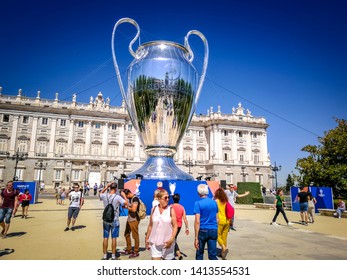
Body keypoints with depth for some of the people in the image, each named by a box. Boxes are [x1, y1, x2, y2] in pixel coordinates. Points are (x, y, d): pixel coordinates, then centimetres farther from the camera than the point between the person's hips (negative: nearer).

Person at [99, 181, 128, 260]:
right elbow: (126, 203, -16)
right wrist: (123, 194, -4)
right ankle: (113, 256, 14)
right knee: (114, 238, 6)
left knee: (105, 238, 10)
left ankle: (105, 256, 19)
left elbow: (100, 194, 18)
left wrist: (106, 186, 14)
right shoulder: (117, 197, -16)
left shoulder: (104, 196, -6)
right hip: (115, 220, -3)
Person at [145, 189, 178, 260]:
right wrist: (147, 238, 10)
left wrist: (171, 239, -16)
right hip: (155, 242, 1)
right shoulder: (154, 209, 2)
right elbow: (150, 225, 9)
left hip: (167, 242, -1)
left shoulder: (171, 210, -5)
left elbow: (175, 226, -6)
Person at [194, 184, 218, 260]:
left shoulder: (198, 203, -11)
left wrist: (196, 238, -14)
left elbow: (197, 221, -16)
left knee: (199, 254, 15)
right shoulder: (214, 202, 4)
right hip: (213, 230, 4)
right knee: (213, 255, 7)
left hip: (203, 230, -3)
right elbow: (217, 219, 12)